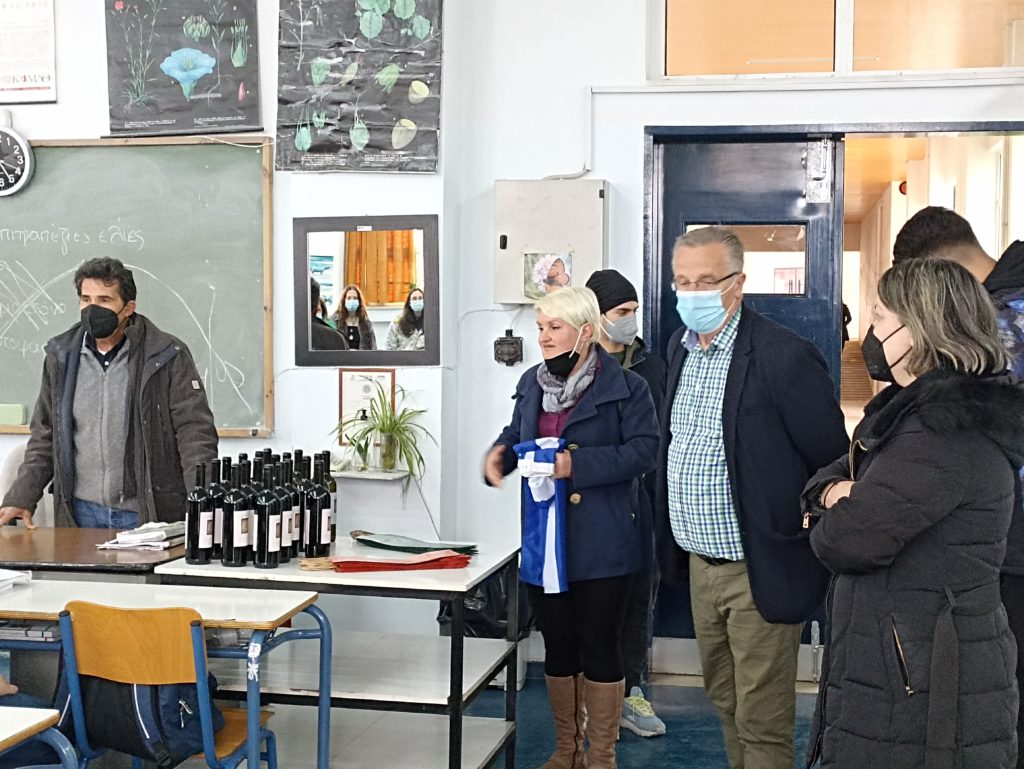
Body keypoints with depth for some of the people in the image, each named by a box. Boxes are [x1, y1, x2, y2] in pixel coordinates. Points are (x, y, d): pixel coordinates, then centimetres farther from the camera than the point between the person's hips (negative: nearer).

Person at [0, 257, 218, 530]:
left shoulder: (167, 357, -6)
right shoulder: (60, 356, 7)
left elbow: (196, 434, -9)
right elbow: (44, 438, 14)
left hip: (149, 515, -3)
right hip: (81, 513, 3)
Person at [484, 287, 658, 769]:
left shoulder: (626, 387, -9)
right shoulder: (532, 383, 10)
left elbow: (643, 450, -17)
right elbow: (516, 435, 20)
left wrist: (576, 466, -24)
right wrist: (500, 453, -3)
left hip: (601, 543, -6)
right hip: (544, 540, 6)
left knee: (599, 644, 4)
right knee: (557, 645, 14)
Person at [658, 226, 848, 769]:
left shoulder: (785, 357, -19)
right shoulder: (681, 346, 6)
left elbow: (833, 463, -14)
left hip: (758, 573, -7)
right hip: (701, 565, 7)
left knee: (762, 725, 4)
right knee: (725, 703, 21)